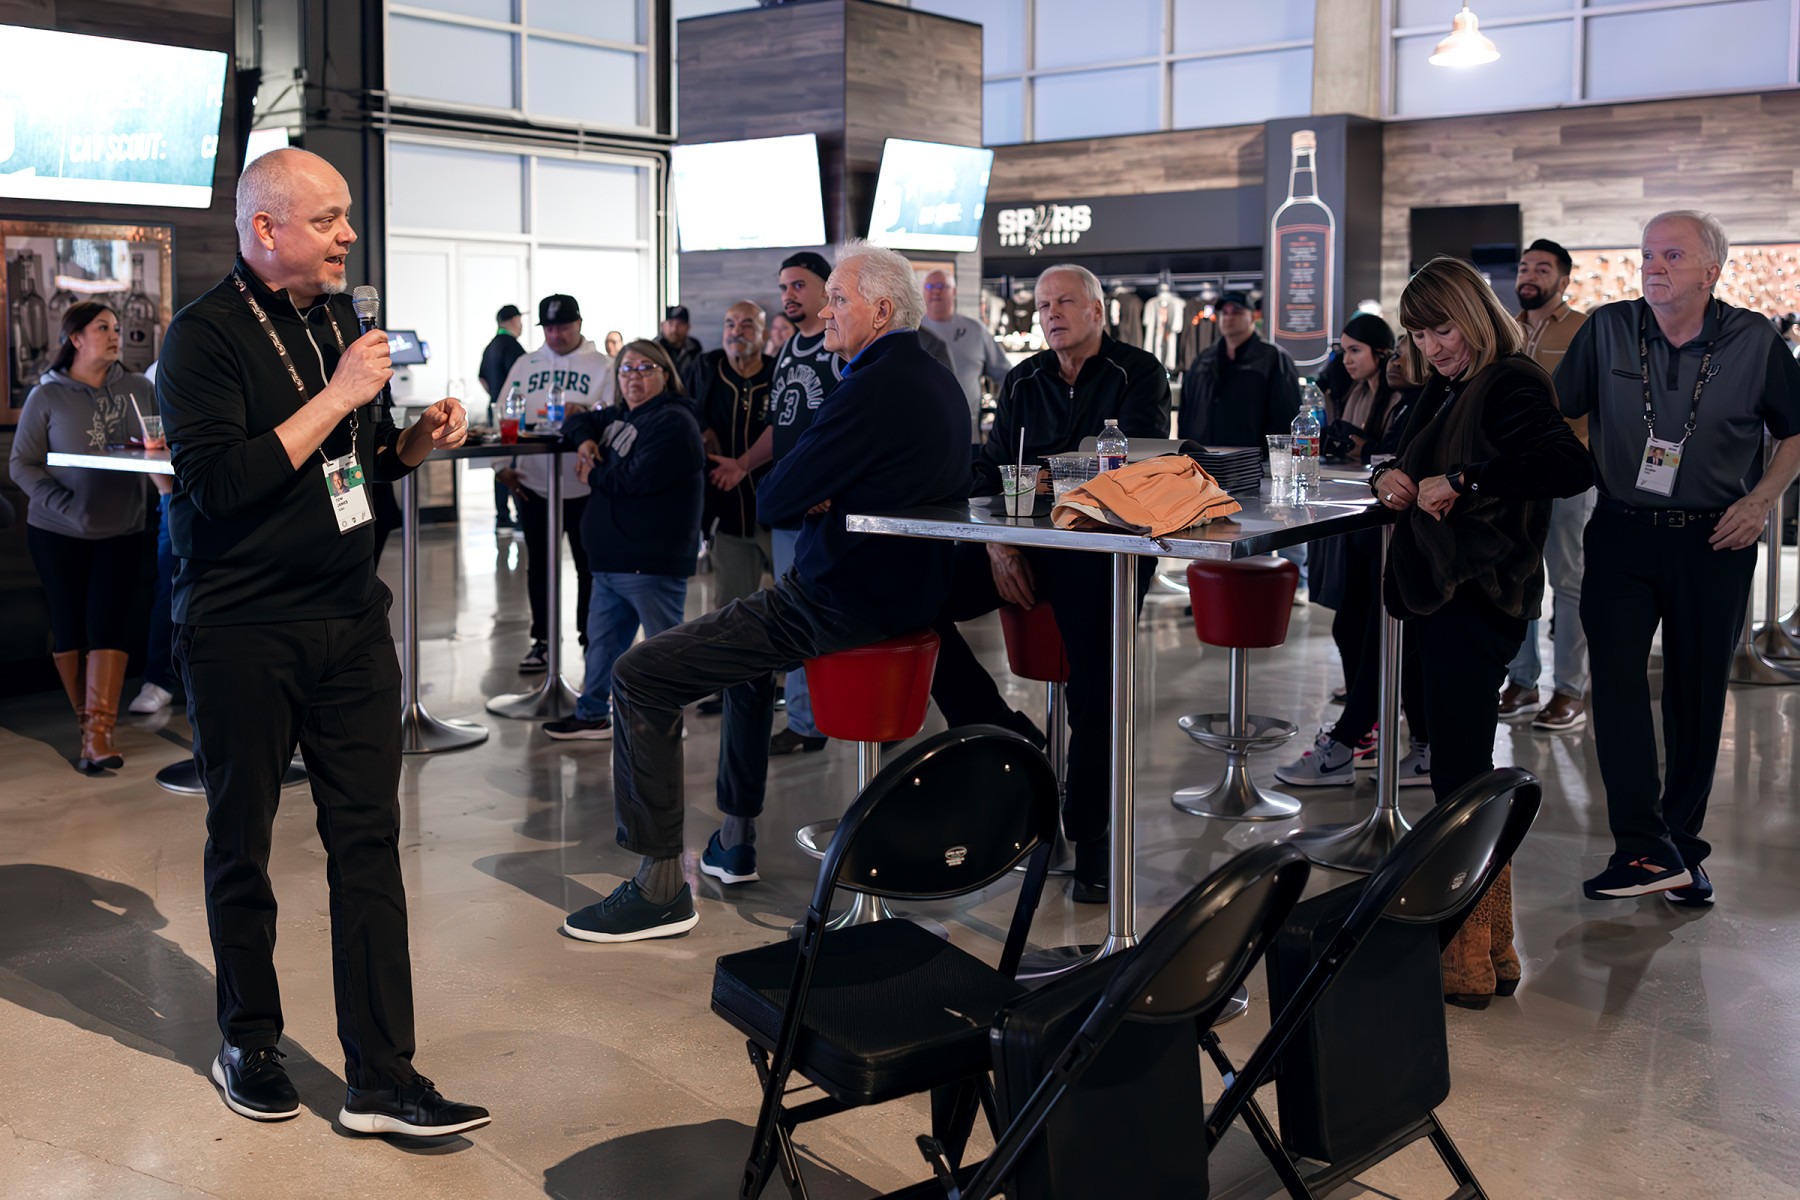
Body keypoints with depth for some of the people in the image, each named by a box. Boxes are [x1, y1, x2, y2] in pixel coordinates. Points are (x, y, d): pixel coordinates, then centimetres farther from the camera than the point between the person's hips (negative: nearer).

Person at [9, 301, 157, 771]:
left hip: (121, 529, 0)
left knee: (108, 622, -9)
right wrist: (68, 506, -18)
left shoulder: (139, 388, 2)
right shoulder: (47, 396, -3)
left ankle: (99, 732, -12)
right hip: (58, 533, 0)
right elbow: (22, 465, -4)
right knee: (68, 623, 7)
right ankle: (86, 719, 23)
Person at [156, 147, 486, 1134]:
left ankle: (381, 1079, 5)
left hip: (350, 622, 6)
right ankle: (249, 1044, 28)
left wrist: (422, 440, 2)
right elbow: (217, 484, -22)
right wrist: (337, 397, -21)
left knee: (368, 838, 1)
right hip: (240, 633, -5)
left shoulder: (343, 321, 13)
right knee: (241, 843, 9)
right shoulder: (204, 336, -10)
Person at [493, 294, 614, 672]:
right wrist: (502, 465, 2)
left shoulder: (602, 366, 1)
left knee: (590, 566, 5)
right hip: (533, 484, 3)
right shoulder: (525, 365, 11)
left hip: (584, 483, -3)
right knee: (539, 565, 10)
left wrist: (588, 414, -27)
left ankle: (591, 640, 17)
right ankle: (541, 641, 20)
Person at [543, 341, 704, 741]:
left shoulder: (672, 422, -13)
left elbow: (636, 478, -23)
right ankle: (592, 715, 28)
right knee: (603, 637, 17)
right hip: (612, 558, 10)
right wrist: (584, 439, 8)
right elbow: (580, 421, 33)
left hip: (652, 561, -10)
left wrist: (593, 475, -4)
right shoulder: (619, 418, 17)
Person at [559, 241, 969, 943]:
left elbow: (774, 504, -18)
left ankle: (660, 887, -6)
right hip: (908, 593, 11)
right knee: (746, 648, 37)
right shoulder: (938, 383, 12)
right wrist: (821, 496, 0)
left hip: (840, 606, -11)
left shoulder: (875, 389, -20)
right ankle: (735, 840, 42)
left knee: (640, 676, -9)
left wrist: (805, 497, 4)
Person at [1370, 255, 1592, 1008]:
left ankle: (1470, 963, 3)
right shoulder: (1445, 390, 15)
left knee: (1460, 775, -6)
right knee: (1467, 773, 14)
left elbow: (1572, 467, -29)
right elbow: (1415, 468, 27)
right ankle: (1490, 949, 24)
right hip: (1441, 596, 10)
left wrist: (1462, 481, -25)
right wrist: (1389, 479, 4)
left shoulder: (1511, 384, -13)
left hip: (1479, 600, -10)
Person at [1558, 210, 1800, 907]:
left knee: (1698, 694, 6)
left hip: (1714, 543, 0)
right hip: (1622, 536, 0)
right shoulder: (1606, 329, 1)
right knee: (1615, 675, -15)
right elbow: (1553, 412, 6)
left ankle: (1680, 844, 20)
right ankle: (1647, 851, -14)